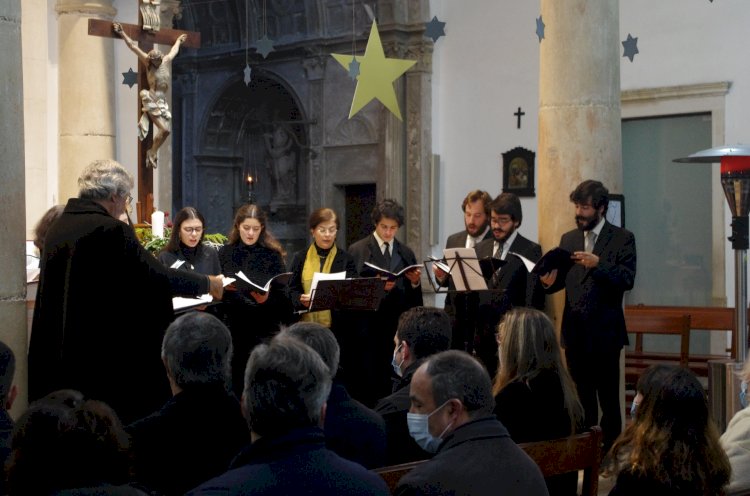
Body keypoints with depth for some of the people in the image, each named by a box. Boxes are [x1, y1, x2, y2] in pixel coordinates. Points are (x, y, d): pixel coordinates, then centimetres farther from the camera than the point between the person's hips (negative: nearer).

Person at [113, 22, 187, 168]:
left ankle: (152, 152, 8)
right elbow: (133, 46, -3)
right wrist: (122, 33, -4)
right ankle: (152, 153, -4)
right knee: (163, 128, -16)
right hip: (152, 101, -6)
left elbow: (174, 50, 29)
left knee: (167, 130, -1)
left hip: (162, 101, 6)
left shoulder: (167, 60, 8)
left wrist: (178, 40, 46)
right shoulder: (147, 61, -4)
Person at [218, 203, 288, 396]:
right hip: (234, 324, 1)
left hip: (266, 326, -1)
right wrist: (223, 288, -12)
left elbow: (283, 291, 1)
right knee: (236, 377, 4)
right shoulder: (225, 253, 7)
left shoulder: (272, 254, 3)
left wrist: (267, 298, -18)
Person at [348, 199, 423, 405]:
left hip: (398, 323, 3)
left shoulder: (406, 253, 14)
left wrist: (415, 282, -7)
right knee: (369, 380, -4)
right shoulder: (357, 250, 3)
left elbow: (413, 295, 13)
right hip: (369, 324, -3)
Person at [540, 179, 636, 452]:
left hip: (605, 331, -5)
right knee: (581, 397, 11)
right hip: (575, 331, 5)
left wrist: (598, 264, -24)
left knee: (608, 399, 0)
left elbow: (627, 279, -12)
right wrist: (550, 281, -9)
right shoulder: (568, 239, 13)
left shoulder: (622, 238, -2)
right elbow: (563, 280, 13)